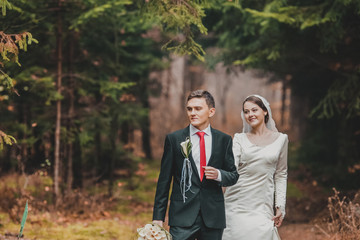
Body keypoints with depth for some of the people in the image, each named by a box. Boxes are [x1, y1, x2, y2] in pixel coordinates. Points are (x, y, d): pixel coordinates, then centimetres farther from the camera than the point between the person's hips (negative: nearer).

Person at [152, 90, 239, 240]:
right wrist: (158, 217, -2)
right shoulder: (173, 139, 3)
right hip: (182, 216, -2)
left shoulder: (224, 140, 7)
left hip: (213, 215, 2)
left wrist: (218, 174, -12)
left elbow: (233, 176, 12)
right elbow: (164, 180, 3)